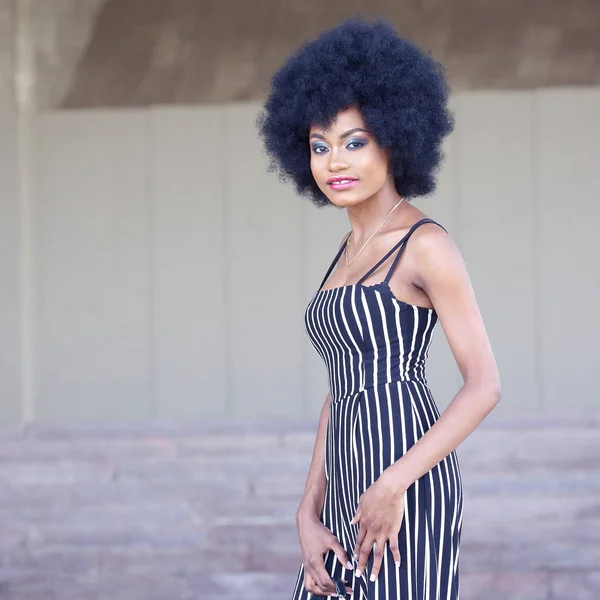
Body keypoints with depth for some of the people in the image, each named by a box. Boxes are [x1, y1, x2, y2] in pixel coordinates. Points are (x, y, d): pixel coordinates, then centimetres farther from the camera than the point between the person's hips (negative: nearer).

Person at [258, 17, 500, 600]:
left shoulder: (425, 245, -6)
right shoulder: (351, 249, 17)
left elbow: (484, 385, -11)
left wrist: (394, 483, -18)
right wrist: (309, 514, 8)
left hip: (403, 481, -8)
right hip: (348, 485, 8)